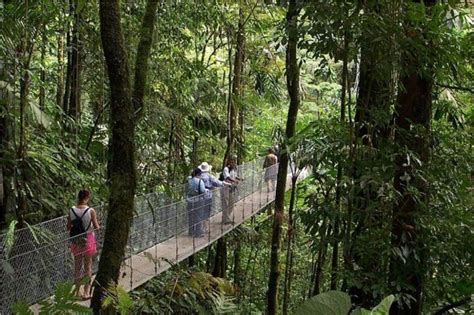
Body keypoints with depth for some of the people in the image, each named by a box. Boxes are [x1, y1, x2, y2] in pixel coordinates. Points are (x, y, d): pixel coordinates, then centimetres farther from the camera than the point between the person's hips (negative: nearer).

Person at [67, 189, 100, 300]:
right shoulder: (91, 211, -16)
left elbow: (68, 228, -1)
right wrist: (97, 226, 13)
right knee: (88, 267, 10)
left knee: (77, 267, 14)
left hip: (76, 241, 3)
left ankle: (78, 292, 22)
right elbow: (96, 227, -9)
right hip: (88, 240, -3)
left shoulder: (71, 210, -7)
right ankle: (86, 292, 15)